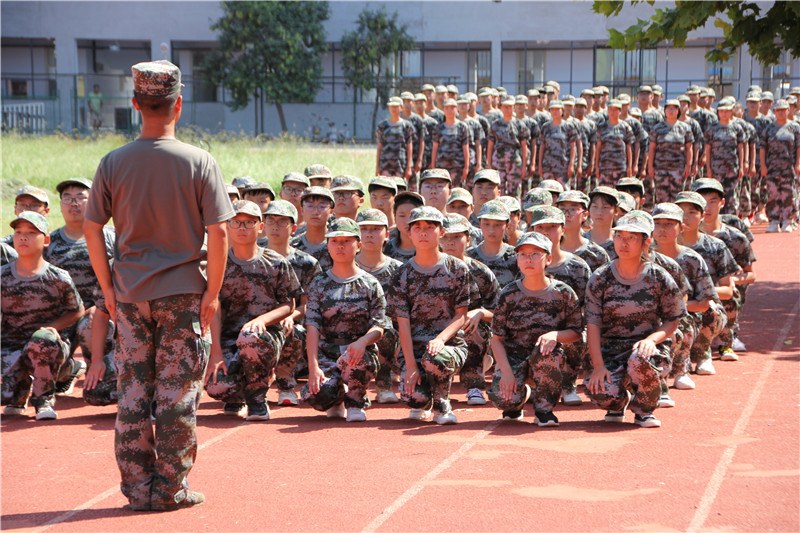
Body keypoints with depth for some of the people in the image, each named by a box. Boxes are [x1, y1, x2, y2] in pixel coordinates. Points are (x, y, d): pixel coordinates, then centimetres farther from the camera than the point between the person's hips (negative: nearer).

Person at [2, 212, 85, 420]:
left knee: (41, 340, -39)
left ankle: (44, 398, -10)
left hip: (52, 348, -1)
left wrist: (52, 327, -11)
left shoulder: (59, 278, -5)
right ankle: (20, 391, 16)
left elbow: (77, 311, 8)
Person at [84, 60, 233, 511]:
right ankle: (171, 487, 7)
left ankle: (137, 487, 13)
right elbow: (218, 232, -10)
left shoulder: (113, 163, 0)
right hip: (182, 291, -2)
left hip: (130, 292, 2)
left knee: (133, 390, 9)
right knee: (178, 391, 4)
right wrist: (212, 292, -2)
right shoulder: (200, 162, -7)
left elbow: (92, 229, 2)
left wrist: (108, 288, 9)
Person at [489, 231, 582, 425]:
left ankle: (544, 409, -11)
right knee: (503, 399, -27)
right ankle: (521, 393, 15)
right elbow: (497, 338, -4)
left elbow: (576, 332, 1)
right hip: (513, 356, 0)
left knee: (546, 353, -37)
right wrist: (506, 371, -18)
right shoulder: (509, 295, -4)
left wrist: (555, 334, -22)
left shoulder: (562, 293, -4)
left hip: (546, 356, 0)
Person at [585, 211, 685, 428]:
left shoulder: (659, 278, -1)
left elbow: (672, 322, 3)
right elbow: (593, 325, -3)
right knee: (601, 393, -29)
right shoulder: (600, 278, 0)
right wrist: (598, 365, -16)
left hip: (648, 346, -1)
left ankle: (644, 410, -5)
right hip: (610, 349, 1)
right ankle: (620, 401, 14)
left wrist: (652, 339, -19)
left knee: (640, 359, -39)